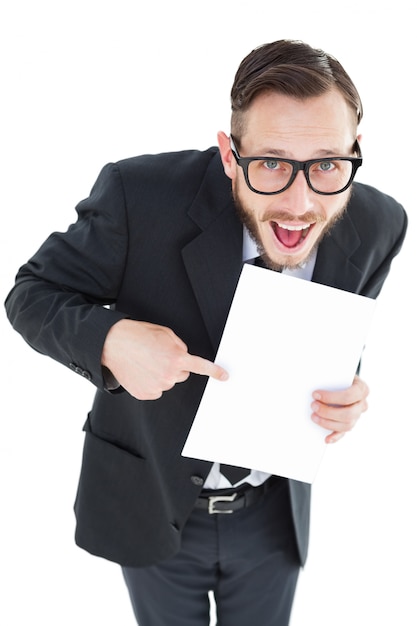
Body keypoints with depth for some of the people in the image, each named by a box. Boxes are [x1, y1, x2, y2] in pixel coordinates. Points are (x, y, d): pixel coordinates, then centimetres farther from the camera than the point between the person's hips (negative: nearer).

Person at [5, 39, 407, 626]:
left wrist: (347, 395, -19)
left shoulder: (379, 225, -16)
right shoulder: (139, 193, -28)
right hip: (152, 507, -2)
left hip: (274, 513, 2)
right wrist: (111, 339, -35)